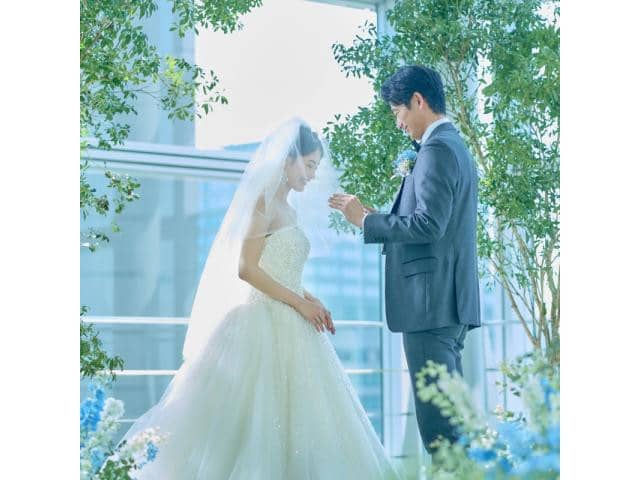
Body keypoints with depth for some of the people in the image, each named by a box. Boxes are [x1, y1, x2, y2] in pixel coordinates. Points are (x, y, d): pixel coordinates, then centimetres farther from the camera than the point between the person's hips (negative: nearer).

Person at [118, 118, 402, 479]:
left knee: (290, 417, 5)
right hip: (265, 324, -9)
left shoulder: (291, 211, 17)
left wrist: (312, 302, 5)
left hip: (291, 327, 9)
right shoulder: (264, 202, -9)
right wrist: (299, 302, -15)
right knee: (254, 418, -7)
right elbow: (246, 269, -16)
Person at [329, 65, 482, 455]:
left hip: (431, 302, -11)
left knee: (435, 415, -9)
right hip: (453, 302, 11)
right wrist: (380, 220, 16)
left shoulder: (437, 149, -12)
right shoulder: (457, 146, 19)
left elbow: (428, 224, -21)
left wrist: (366, 221, -11)